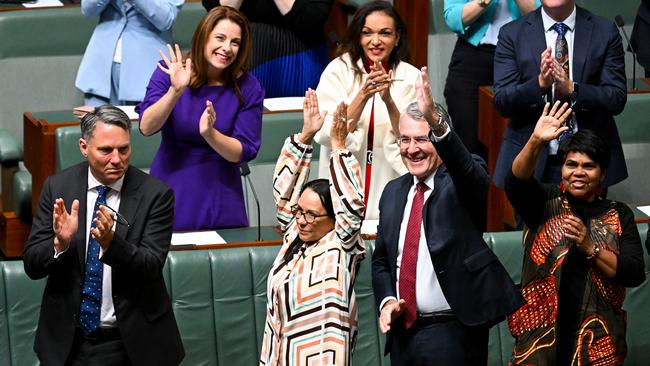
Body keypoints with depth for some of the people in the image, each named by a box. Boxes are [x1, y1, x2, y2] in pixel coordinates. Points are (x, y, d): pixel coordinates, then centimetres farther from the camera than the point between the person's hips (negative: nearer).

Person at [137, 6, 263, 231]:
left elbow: (242, 152, -9)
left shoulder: (248, 88, -6)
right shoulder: (170, 71, -6)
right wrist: (175, 91, -29)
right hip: (170, 194, 0)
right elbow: (146, 127, -15)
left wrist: (209, 133, -26)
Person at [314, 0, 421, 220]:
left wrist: (388, 99, -22)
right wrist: (363, 94, -22)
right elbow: (326, 135, -12)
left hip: (391, 187, 1)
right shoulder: (338, 70, -3)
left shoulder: (410, 77, 0)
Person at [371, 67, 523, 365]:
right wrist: (387, 301, 0)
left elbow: (468, 170, -29)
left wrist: (436, 122, -45)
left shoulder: (462, 181, -4)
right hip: (402, 331, 6)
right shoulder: (393, 192, 13)